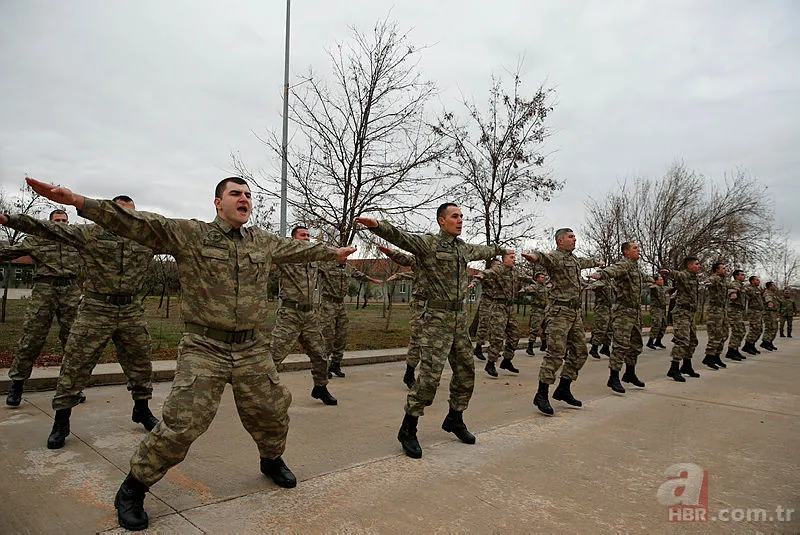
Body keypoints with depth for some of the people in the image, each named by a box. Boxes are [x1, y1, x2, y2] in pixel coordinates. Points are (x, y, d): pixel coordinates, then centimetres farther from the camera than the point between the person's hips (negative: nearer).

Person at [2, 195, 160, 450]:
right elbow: (49, 228, -6)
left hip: (131, 312, 3)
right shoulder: (90, 233, -1)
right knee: (75, 366, 0)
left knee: (141, 364, 10)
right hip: (95, 310, -3)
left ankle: (142, 410, 30)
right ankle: (61, 423, 15)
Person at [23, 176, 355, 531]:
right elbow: (138, 223, -12)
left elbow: (296, 248, 24)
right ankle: (133, 489, 16)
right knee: (181, 424, -8)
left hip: (251, 349, 5)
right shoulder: (188, 234, -4)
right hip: (204, 349, -4)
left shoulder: (263, 241, 9)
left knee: (272, 412, 15)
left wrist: (333, 252, 35)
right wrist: (79, 202, -21)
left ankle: (272, 460, 46)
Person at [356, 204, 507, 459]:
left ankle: (454, 420, 34)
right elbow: (401, 236, -25)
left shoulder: (464, 247, 15)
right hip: (438, 318, -8)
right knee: (430, 375, -12)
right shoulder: (428, 243, -7)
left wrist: (500, 250, 54)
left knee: (466, 371, 14)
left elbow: (483, 251, 37)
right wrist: (377, 225, -43)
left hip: (460, 318, 8)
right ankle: (408, 430, 2)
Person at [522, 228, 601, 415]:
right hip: (560, 311, -9)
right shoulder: (555, 257, -9)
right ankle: (542, 395, -5)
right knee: (556, 353, -13)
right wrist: (534, 256, -56)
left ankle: (563, 389, 23)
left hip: (575, 312, 9)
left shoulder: (574, 258, 19)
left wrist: (597, 263, 62)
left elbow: (584, 262, 43)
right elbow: (544, 257, -32)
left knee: (580, 352, 12)